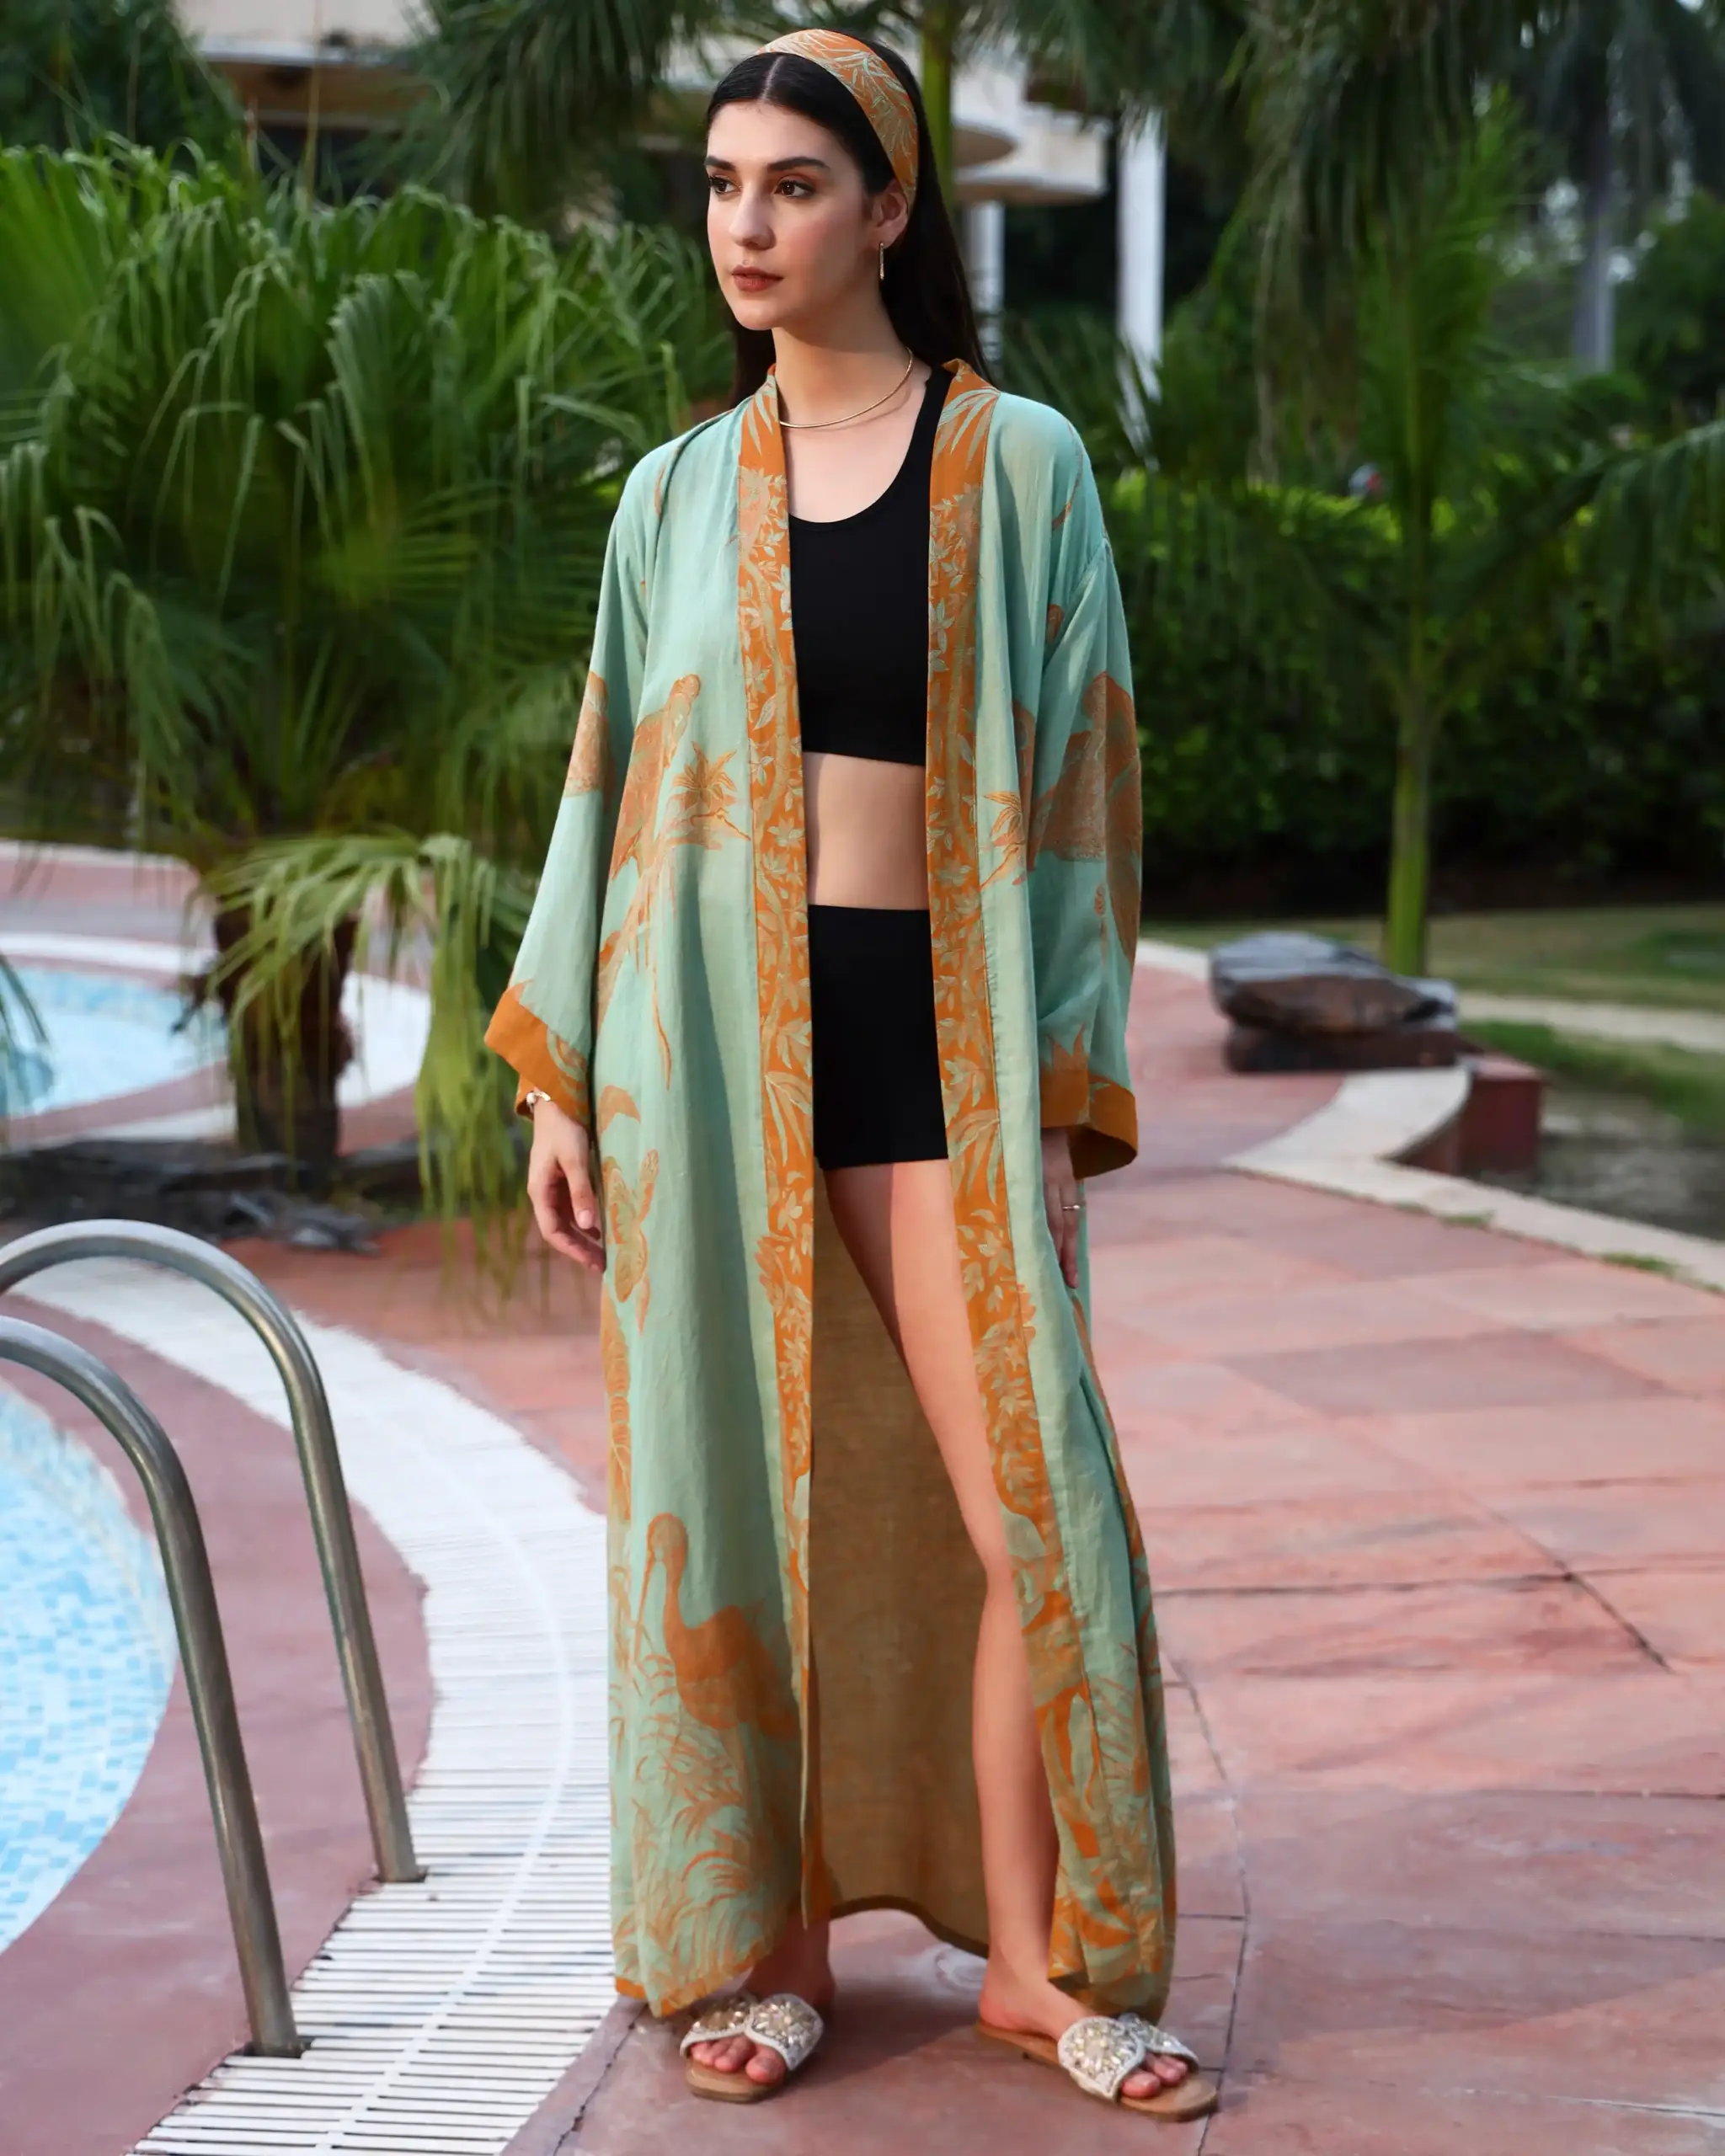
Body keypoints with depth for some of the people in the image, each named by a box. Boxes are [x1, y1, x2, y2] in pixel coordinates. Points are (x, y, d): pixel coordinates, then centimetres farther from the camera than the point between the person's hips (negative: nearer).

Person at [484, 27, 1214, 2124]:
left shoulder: (1019, 466, 4)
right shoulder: (679, 495, 11)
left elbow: (1077, 782, 2)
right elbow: (609, 781, 13)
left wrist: (1062, 1100, -5)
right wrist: (558, 1079, 5)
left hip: (932, 1028, -2)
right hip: (709, 1028, 2)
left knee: (1027, 1496, -6)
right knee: (736, 1489, 3)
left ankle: (1032, 1957, 8)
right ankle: (766, 1942, 16)